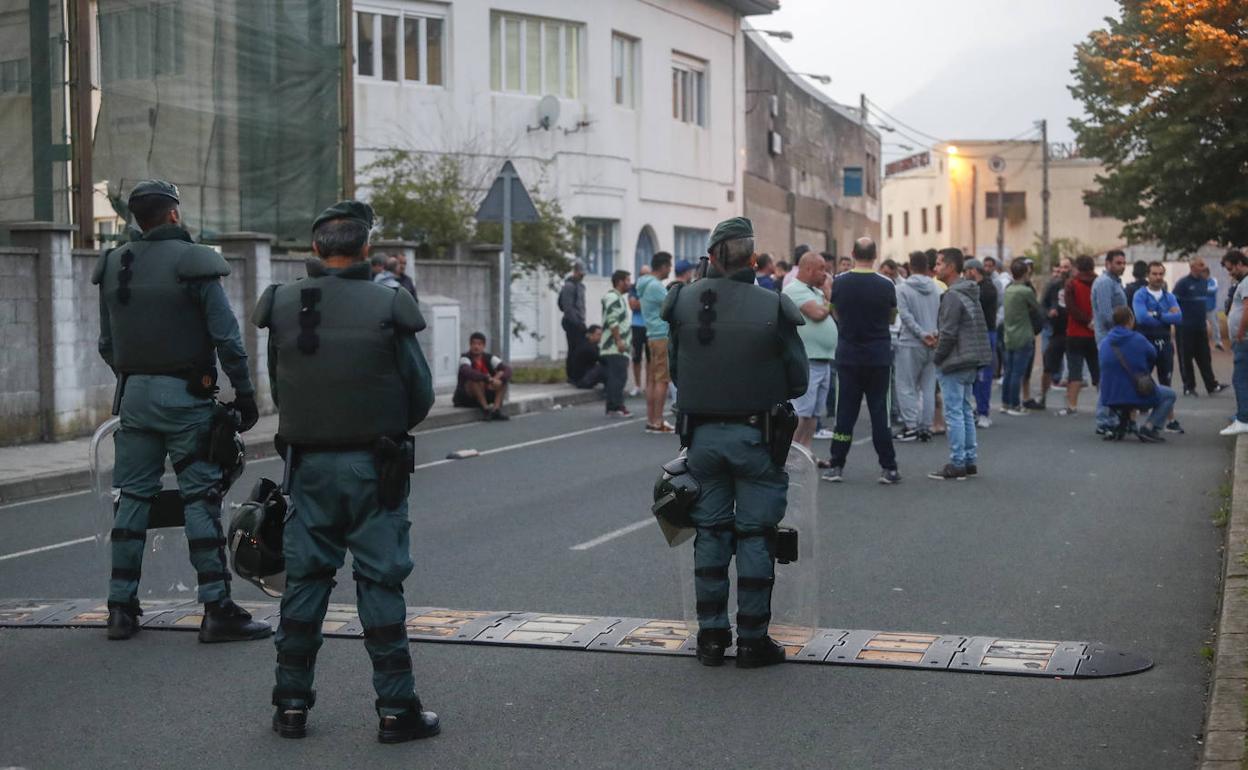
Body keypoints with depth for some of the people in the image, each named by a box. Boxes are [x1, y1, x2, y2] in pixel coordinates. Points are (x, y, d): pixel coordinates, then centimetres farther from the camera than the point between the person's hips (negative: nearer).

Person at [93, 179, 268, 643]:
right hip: (185, 396, -5)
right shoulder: (194, 264, -9)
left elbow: (106, 344, 13)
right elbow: (226, 338, -12)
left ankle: (121, 608, 14)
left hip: (134, 395, 5)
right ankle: (217, 610, -4)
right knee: (201, 500, -3)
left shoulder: (114, 267, 8)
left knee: (133, 497, 11)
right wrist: (244, 393, -6)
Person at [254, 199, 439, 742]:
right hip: (373, 467, -3)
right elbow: (421, 393, -5)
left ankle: (291, 703, 18)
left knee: (304, 579, 12)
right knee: (380, 582, 3)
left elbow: (277, 390, 4)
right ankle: (396, 708, 6)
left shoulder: (283, 307, -3)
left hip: (308, 464, 3)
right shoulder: (386, 307, -11)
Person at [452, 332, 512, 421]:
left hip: (485, 395, 5)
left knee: (502, 377, -13)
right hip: (465, 398, -5)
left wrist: (499, 380, -33)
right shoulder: (465, 358, -13)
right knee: (477, 379, -32)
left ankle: (496, 409, -26)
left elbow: (507, 369, -12)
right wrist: (488, 379, -44)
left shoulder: (489, 358, 0)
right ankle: (486, 409, -31)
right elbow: (468, 372, -36)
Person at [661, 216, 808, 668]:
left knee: (710, 533, 13)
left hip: (702, 435, 3)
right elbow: (798, 379, -4)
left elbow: (674, 369, 5)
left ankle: (711, 636, 17)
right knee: (755, 536, 6)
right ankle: (752, 640, 11)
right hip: (755, 436, -3)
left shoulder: (684, 302, -5)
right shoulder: (771, 308, -12)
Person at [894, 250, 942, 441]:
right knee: (928, 387, 10)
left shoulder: (902, 289, -7)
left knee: (907, 387, 1)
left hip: (910, 344, -4)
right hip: (932, 346, 5)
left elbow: (906, 316, -14)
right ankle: (926, 427, 10)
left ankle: (911, 427, -4)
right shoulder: (937, 289, 6)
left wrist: (922, 334, -13)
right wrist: (936, 334, -5)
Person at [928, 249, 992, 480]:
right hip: (970, 362, 10)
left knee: (954, 413, -5)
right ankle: (970, 461, 18)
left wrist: (937, 357, -6)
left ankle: (957, 465, -3)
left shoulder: (952, 296, -17)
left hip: (954, 363, -10)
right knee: (965, 411, 15)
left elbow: (948, 334, -19)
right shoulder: (970, 293, 13)